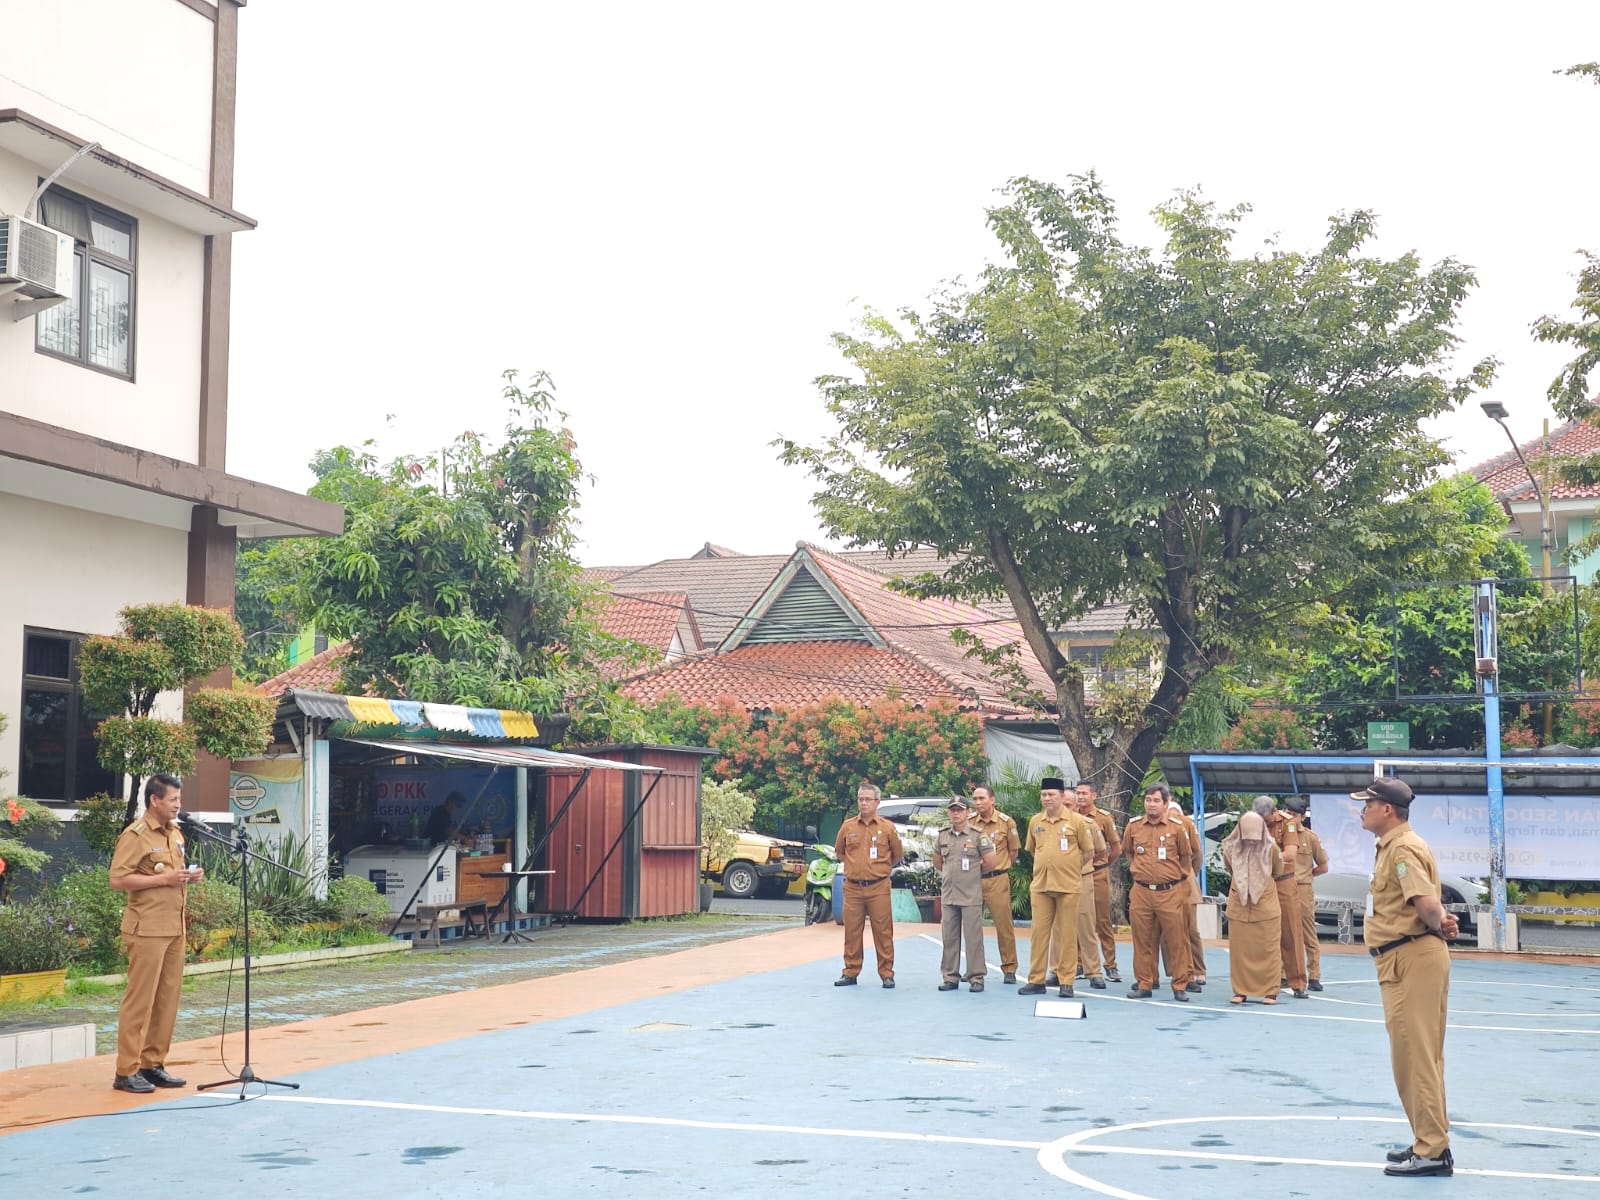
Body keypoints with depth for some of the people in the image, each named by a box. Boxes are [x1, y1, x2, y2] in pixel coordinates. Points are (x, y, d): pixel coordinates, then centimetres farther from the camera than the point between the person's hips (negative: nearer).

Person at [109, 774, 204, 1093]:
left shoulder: (175, 833, 15)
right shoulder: (135, 835, -10)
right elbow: (118, 880, -16)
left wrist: (190, 875, 7)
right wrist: (164, 879, -20)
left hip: (174, 928, 8)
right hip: (147, 930, -8)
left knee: (167, 998, 9)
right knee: (140, 1000, -4)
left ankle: (153, 1064, 17)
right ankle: (127, 1072, 2)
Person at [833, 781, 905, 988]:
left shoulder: (887, 828, 1)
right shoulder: (847, 826, 5)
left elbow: (898, 855, 13)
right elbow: (839, 852, 21)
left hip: (878, 888, -2)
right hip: (853, 888, 2)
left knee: (883, 932, 0)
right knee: (852, 932, 5)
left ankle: (886, 974, 8)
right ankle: (850, 973, 13)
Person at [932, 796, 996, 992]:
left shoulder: (978, 835, -5)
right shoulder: (942, 836, 8)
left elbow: (990, 862, -4)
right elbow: (937, 860, 22)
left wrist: (973, 873, 6)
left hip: (971, 896, -4)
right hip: (948, 894, 5)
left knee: (973, 938, -2)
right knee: (949, 938, 8)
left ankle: (976, 978, 5)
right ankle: (950, 977, 16)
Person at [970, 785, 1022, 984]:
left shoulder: (1006, 822, -3)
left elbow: (1013, 850, 7)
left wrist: (1000, 868, 9)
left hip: (997, 880, -3)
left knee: (1004, 924, -1)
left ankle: (1009, 969, 7)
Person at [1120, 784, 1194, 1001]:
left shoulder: (1176, 828, -2)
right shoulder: (1133, 826, 3)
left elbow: (1185, 856, 12)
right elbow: (1127, 851, 20)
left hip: (1170, 893, -2)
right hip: (1141, 892, 2)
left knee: (1177, 940, 0)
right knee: (1142, 941, 6)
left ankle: (1180, 986, 8)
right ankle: (1143, 984, 15)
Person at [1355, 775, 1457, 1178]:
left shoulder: (1403, 848, -16)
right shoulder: (1391, 846, 17)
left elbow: (1428, 904, -28)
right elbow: (1429, 905, 22)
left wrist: (1437, 927, -7)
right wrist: (1441, 923, 1)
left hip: (1412, 959, -11)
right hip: (1404, 960, 11)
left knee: (1414, 1054, -7)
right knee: (1419, 1054, 17)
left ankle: (1432, 1151, -2)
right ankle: (1430, 1142, 27)